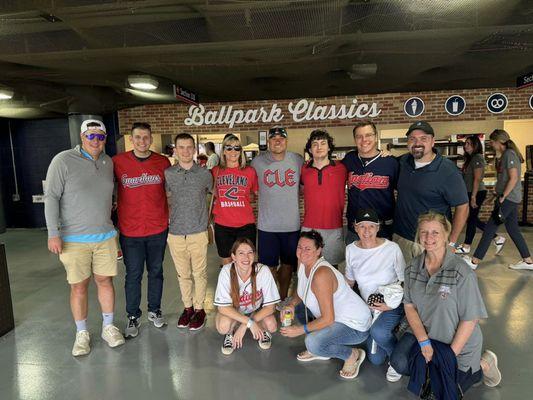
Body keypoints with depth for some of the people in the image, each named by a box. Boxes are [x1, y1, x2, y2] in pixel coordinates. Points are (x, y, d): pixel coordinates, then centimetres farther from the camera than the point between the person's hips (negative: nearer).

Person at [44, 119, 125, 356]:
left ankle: (108, 327, 26)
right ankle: (82, 333, 22)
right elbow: (51, 197, -9)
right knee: (79, 286, 5)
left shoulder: (108, 162, 7)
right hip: (74, 239, -3)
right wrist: (53, 233, -13)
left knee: (105, 281, 10)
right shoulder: (63, 161, -7)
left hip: (105, 236, 4)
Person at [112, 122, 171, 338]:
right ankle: (133, 317, 26)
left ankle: (154, 310, 33)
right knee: (133, 275, 8)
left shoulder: (163, 162, 0)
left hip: (158, 229, 2)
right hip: (130, 231, -1)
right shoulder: (117, 162, -6)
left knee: (156, 272, 15)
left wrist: (170, 218, 9)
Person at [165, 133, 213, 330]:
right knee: (183, 274, 13)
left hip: (199, 232, -1)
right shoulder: (167, 174, 1)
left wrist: (209, 223, 12)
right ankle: (187, 307, 30)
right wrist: (170, 218, 4)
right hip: (176, 233, 1)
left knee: (199, 273, 7)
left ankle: (199, 309, 24)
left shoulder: (205, 174, -1)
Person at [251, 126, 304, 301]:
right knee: (269, 266, 7)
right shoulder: (258, 161, -2)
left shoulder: (298, 160, 0)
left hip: (292, 224, 1)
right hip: (267, 225, -1)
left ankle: (283, 297, 35)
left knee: (288, 264, 15)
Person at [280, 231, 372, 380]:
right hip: (337, 315, 9)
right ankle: (318, 350, 18)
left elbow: (328, 319, -28)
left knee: (313, 343, -29)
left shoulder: (321, 275, -31)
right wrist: (291, 304, -10)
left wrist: (300, 330, -21)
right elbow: (301, 293, 10)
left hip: (355, 326, -9)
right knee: (296, 306, 10)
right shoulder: (303, 263, -4)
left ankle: (353, 355, -1)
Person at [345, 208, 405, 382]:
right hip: (369, 307, 4)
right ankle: (391, 331, 37)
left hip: (393, 305, -4)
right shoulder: (351, 249, -7)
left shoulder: (392, 248, -20)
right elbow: (349, 281, 7)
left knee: (378, 331, -35)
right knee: (375, 359, 7)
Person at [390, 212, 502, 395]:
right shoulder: (413, 267, -7)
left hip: (459, 343, -4)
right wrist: (424, 341, -15)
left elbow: (470, 319, -18)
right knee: (399, 363, -15)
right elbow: (409, 306, -4)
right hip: (423, 333, 4)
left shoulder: (462, 273, -23)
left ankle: (483, 365, 23)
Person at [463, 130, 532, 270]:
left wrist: (503, 196, -17)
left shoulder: (509, 154, -14)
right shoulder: (504, 155, 15)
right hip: (510, 198, 10)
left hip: (508, 198, -10)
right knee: (513, 229, 14)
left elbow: (514, 178, -19)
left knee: (489, 228, -7)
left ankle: (474, 261, -2)